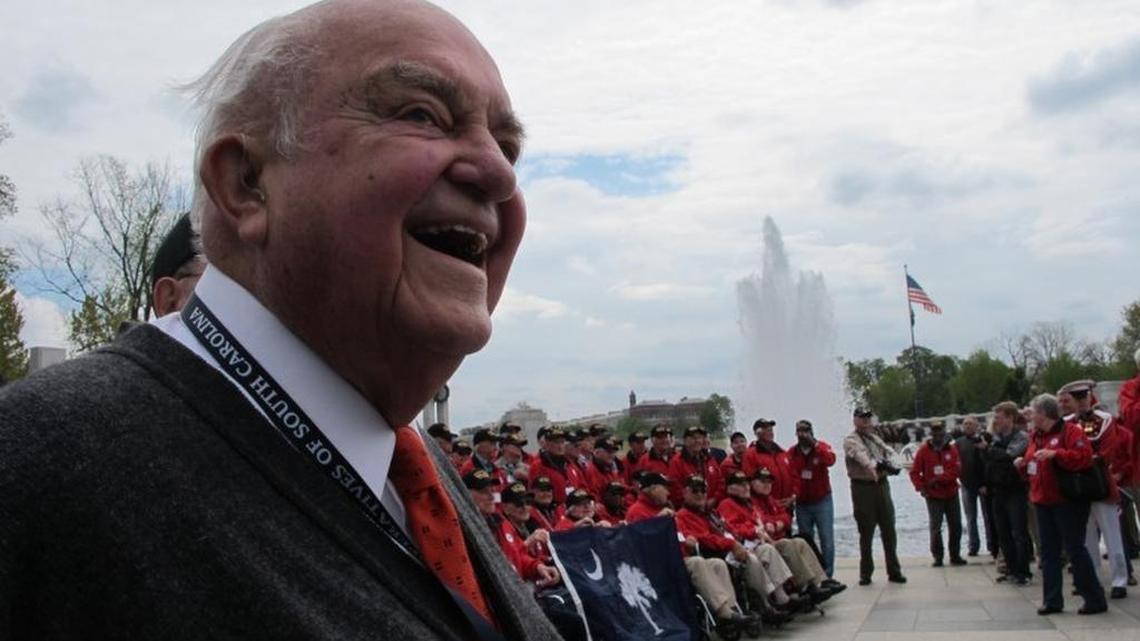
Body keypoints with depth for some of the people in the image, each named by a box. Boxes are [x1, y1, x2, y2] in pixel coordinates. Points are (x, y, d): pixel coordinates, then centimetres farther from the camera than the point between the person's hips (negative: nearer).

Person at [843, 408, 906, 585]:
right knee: (866, 534, 1)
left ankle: (894, 571, 17)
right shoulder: (850, 441, -3)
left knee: (889, 531, 8)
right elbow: (859, 454, -24)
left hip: (882, 485, 6)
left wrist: (890, 464, -20)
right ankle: (865, 573, 10)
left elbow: (889, 452, 4)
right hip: (863, 488, -6)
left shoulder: (876, 438, 18)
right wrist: (871, 466, -44)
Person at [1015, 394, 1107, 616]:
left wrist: (1055, 454, -27)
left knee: (1075, 549, -5)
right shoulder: (1036, 436, 15)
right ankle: (1052, 600, 15)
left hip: (1068, 503, -8)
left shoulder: (1070, 431, -10)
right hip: (1043, 502, 8)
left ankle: (1095, 599, 5)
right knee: (1049, 552, 9)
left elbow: (1084, 457, -23)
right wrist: (1023, 464, 4)